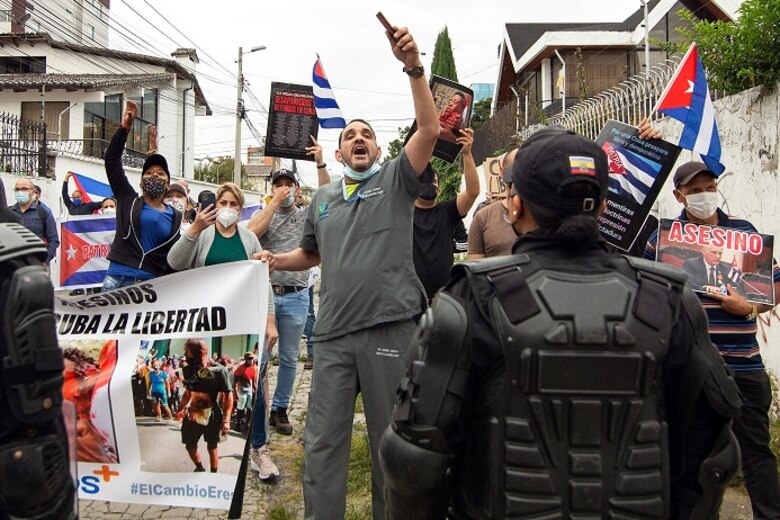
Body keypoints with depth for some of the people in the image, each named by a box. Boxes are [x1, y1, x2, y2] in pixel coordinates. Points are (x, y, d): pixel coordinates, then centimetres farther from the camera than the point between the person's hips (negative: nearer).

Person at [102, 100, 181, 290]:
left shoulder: (176, 218, 13)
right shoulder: (128, 200, 12)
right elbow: (112, 159, 8)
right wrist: (125, 127, 2)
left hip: (152, 283, 0)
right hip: (117, 279, 0)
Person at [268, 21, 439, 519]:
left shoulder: (397, 180, 4)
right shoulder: (322, 199, 16)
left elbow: (430, 130, -10)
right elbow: (309, 255, 27)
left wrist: (414, 67, -19)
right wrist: (265, 261, 11)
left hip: (390, 328, -3)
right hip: (333, 334, 4)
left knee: (390, 439, 11)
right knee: (322, 442, 8)